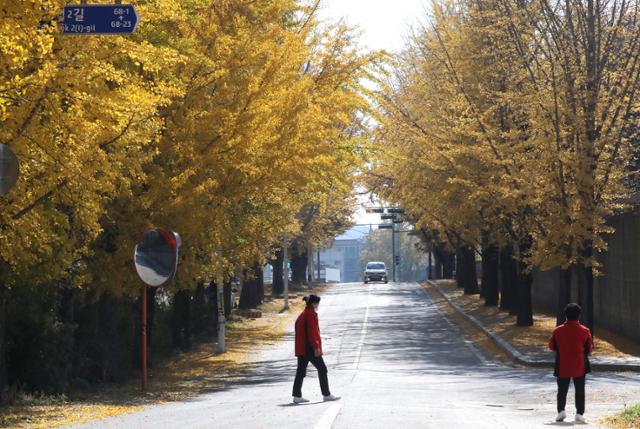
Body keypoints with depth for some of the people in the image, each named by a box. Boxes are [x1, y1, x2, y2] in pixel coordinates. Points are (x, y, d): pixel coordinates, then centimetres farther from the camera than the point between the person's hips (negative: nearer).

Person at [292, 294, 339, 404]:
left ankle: (297, 396, 5)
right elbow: (312, 332, -19)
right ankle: (326, 395, 4)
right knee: (322, 369, 0)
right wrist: (316, 347, -19)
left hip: (302, 348, 9)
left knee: (301, 371, 7)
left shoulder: (303, 314, 15)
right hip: (310, 348, -9)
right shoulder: (311, 314, -13)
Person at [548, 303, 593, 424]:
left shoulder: (558, 330, -5)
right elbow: (589, 348, 0)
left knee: (562, 390, 10)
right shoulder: (585, 330, -7)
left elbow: (552, 346, 6)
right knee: (580, 391, 6)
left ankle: (561, 411, -4)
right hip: (580, 367, 0)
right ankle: (579, 414, 0)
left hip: (563, 367, 1)